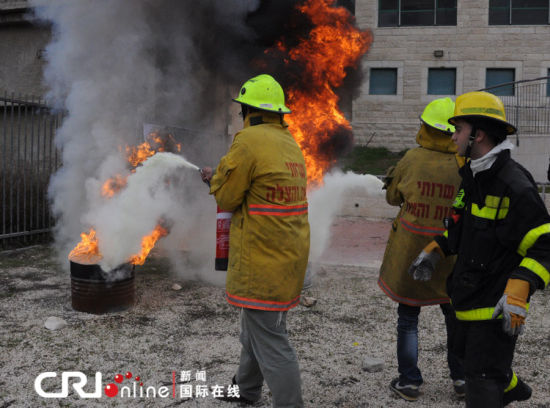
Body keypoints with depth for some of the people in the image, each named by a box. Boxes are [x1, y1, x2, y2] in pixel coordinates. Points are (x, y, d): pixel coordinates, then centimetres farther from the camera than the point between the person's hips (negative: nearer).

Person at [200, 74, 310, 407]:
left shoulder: (249, 141, -15)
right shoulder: (291, 144, 11)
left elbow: (226, 198, -10)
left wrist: (215, 179, 10)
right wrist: (224, 179, 18)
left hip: (263, 260, -10)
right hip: (289, 255, 10)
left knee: (271, 342, -3)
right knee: (255, 325, 25)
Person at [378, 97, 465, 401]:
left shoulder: (412, 159, -11)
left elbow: (393, 196, 3)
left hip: (409, 253, -1)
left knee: (408, 319, 11)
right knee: (454, 316, 19)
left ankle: (409, 382, 15)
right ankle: (461, 378, 27)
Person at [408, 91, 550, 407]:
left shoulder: (513, 185, -23)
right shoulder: (472, 176, 7)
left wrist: (518, 292, -32)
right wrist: (434, 252, 8)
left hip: (498, 304, -10)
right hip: (471, 297, 10)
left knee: (482, 380, -3)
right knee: (467, 352, 29)